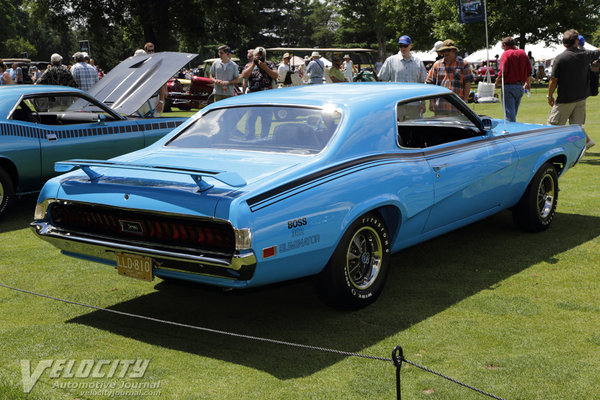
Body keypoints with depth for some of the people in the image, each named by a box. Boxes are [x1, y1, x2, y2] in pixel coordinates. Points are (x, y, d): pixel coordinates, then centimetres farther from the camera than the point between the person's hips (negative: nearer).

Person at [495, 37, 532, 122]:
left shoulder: (506, 54, -10)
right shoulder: (523, 53, 10)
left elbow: (502, 71, -18)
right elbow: (529, 70, 13)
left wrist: (497, 81, -2)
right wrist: (527, 82, 26)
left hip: (508, 86, -7)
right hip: (520, 86, 7)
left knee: (509, 112, -4)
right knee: (514, 112, 18)